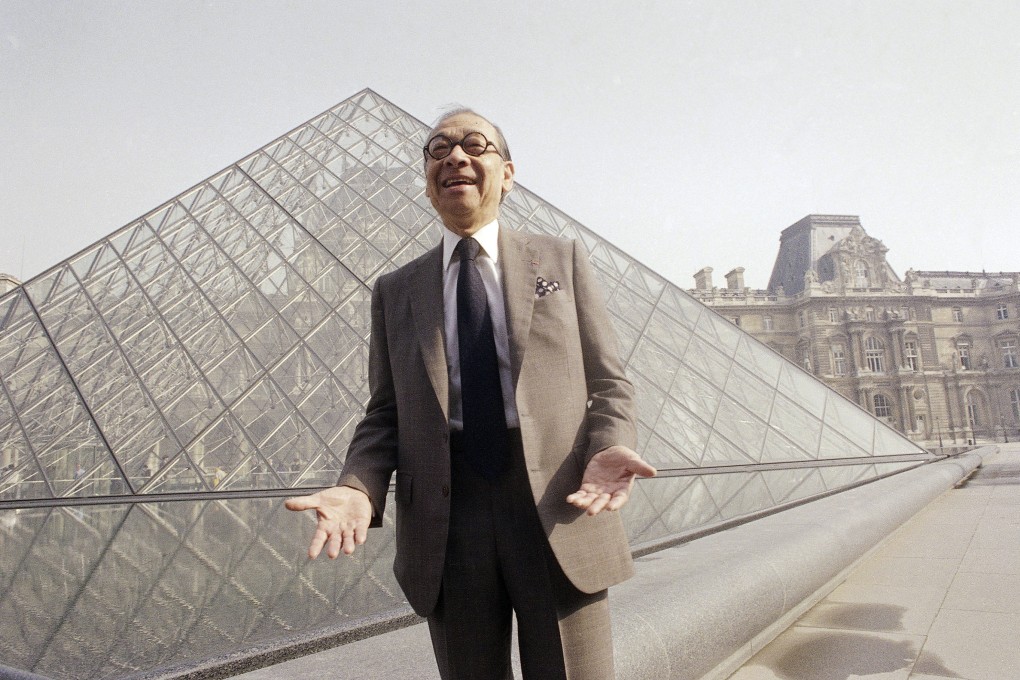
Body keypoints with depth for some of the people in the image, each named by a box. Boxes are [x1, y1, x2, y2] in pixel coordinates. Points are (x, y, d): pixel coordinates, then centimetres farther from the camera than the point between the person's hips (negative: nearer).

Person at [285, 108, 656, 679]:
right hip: (446, 527, 2)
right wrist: (360, 487, -10)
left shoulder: (562, 260, 10)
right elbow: (385, 414, 10)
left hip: (560, 510, -1)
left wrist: (608, 449, -15)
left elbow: (609, 383, 6)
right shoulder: (396, 291, 13)